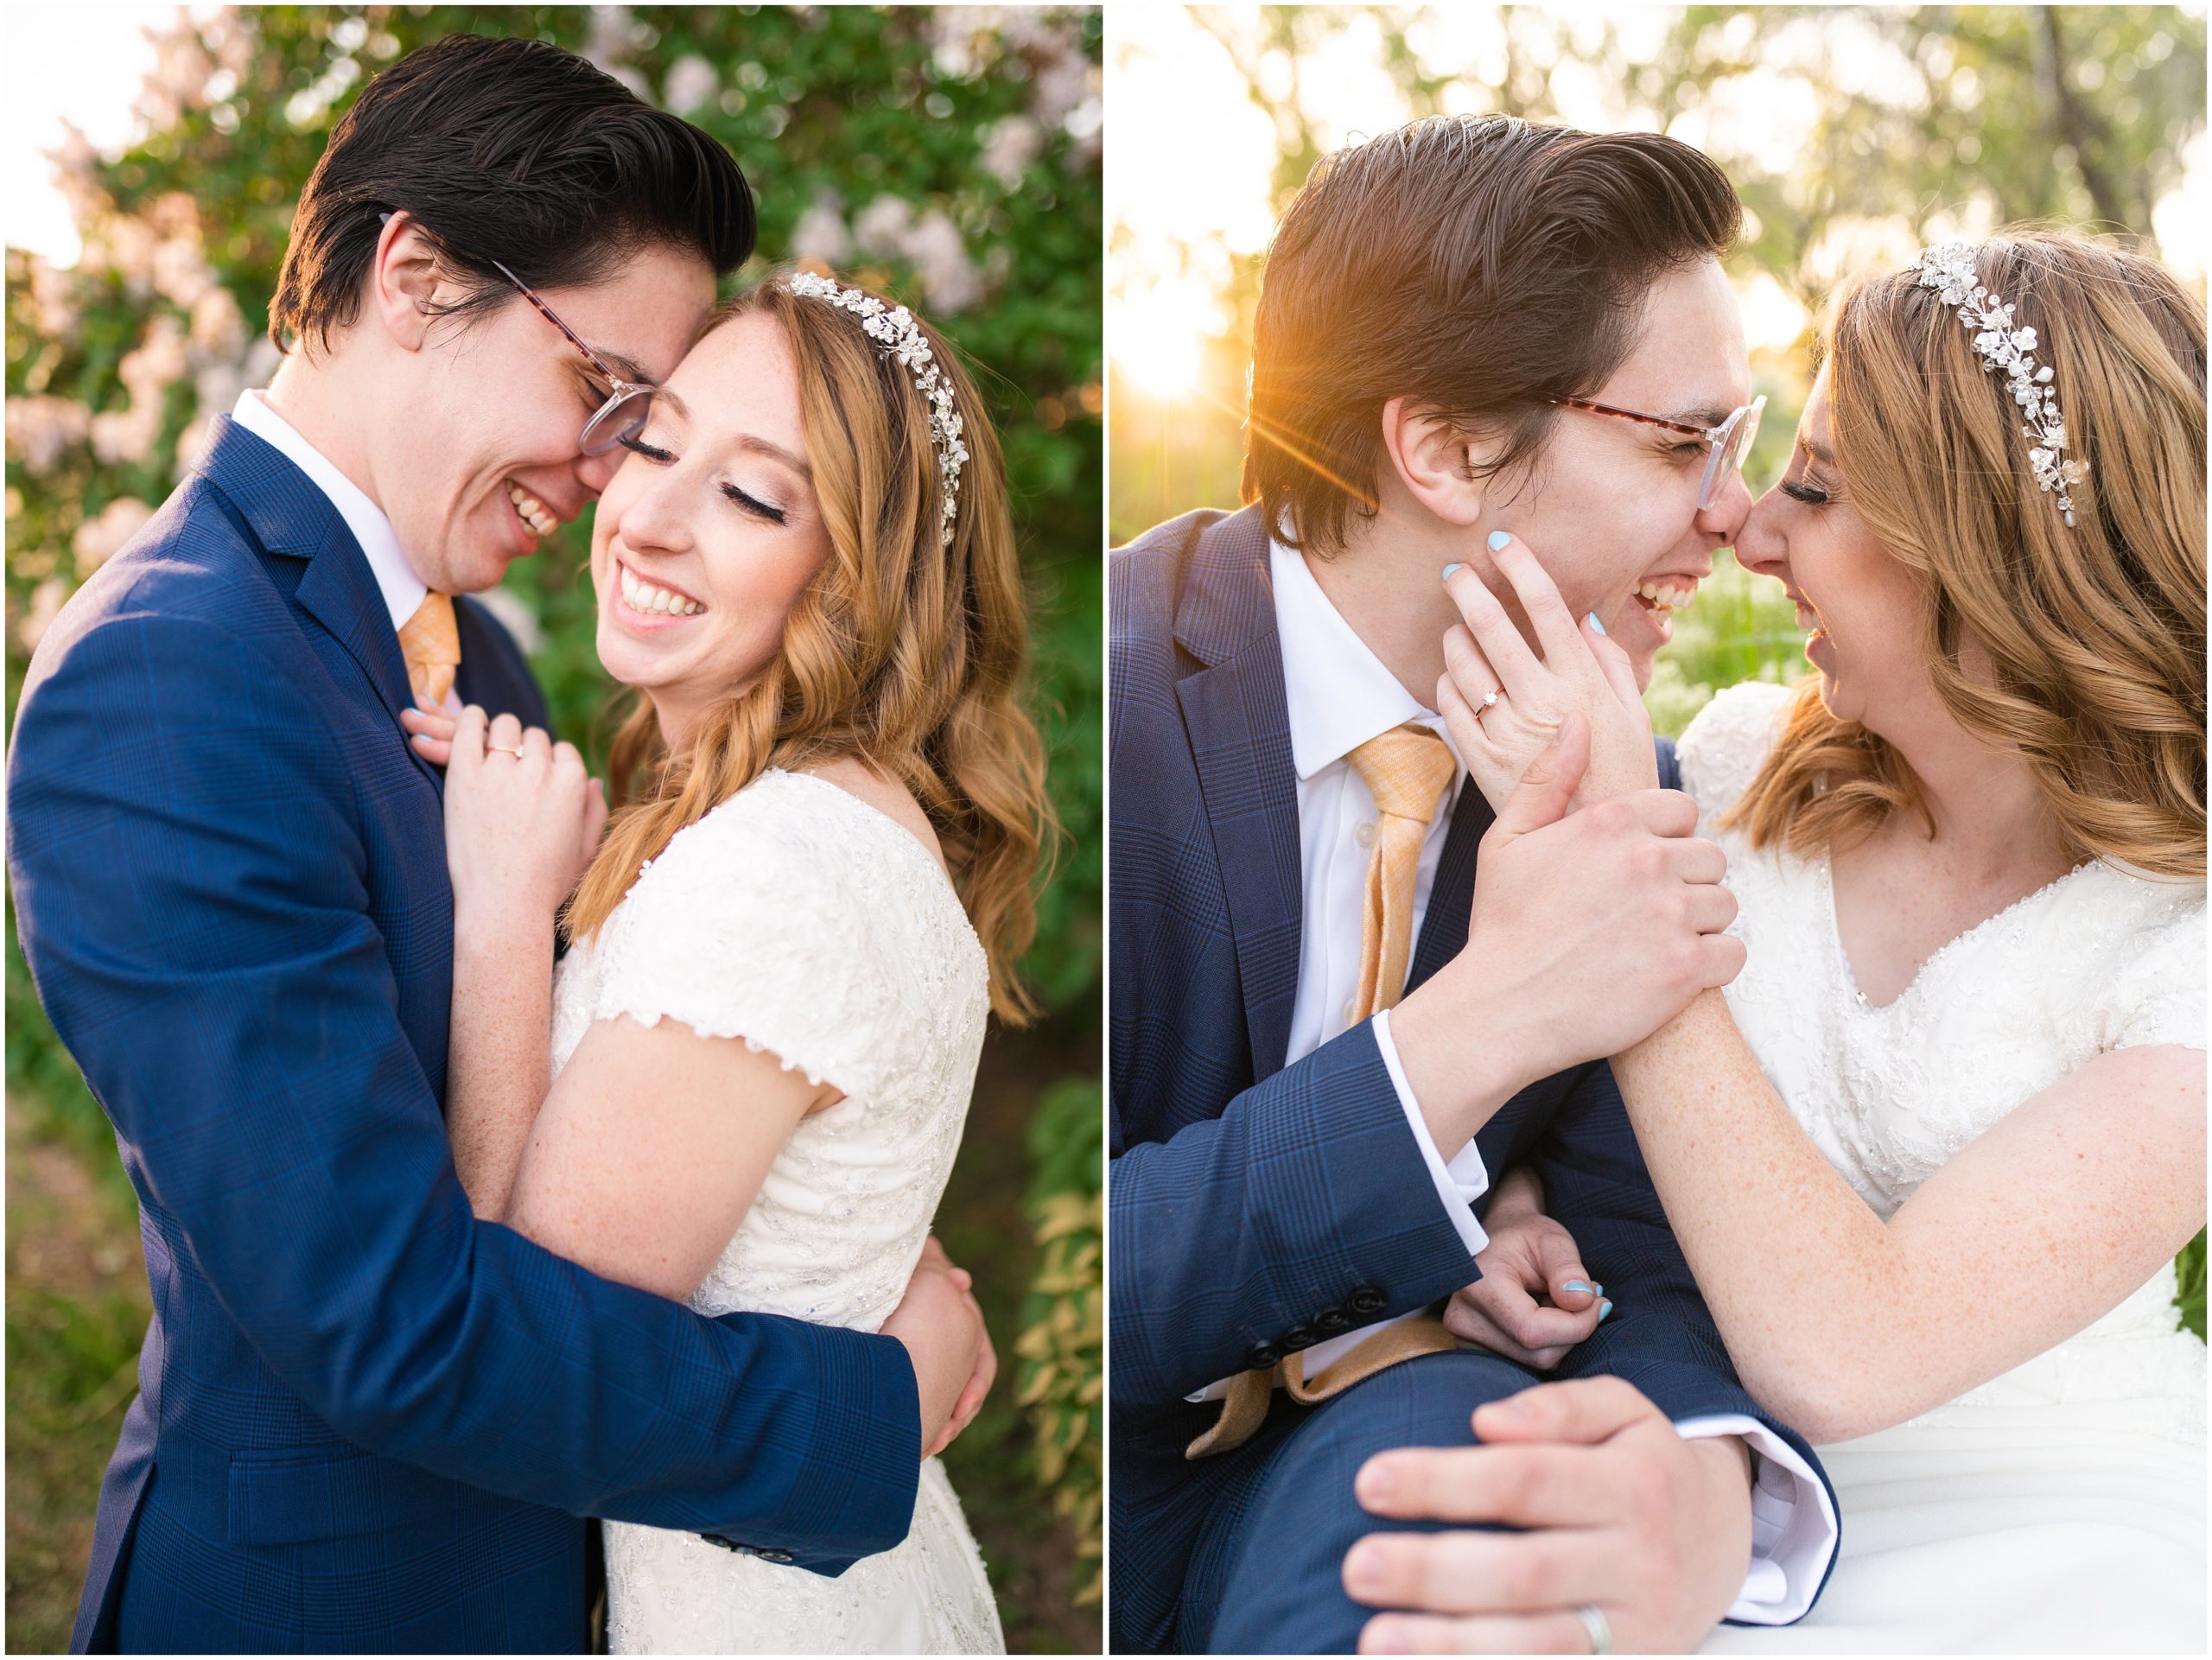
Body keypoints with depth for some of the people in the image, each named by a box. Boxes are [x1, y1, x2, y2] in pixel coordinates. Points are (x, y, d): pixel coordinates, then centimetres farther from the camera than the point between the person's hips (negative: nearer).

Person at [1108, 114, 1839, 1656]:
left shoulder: (1617, 769, 2)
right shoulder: (1128, 685, -18)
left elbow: (1647, 1249, -3)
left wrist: (1709, 1490, -27)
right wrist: (1471, 1031, -30)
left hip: (1351, 1469, 3)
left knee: (1458, 1434, -30)